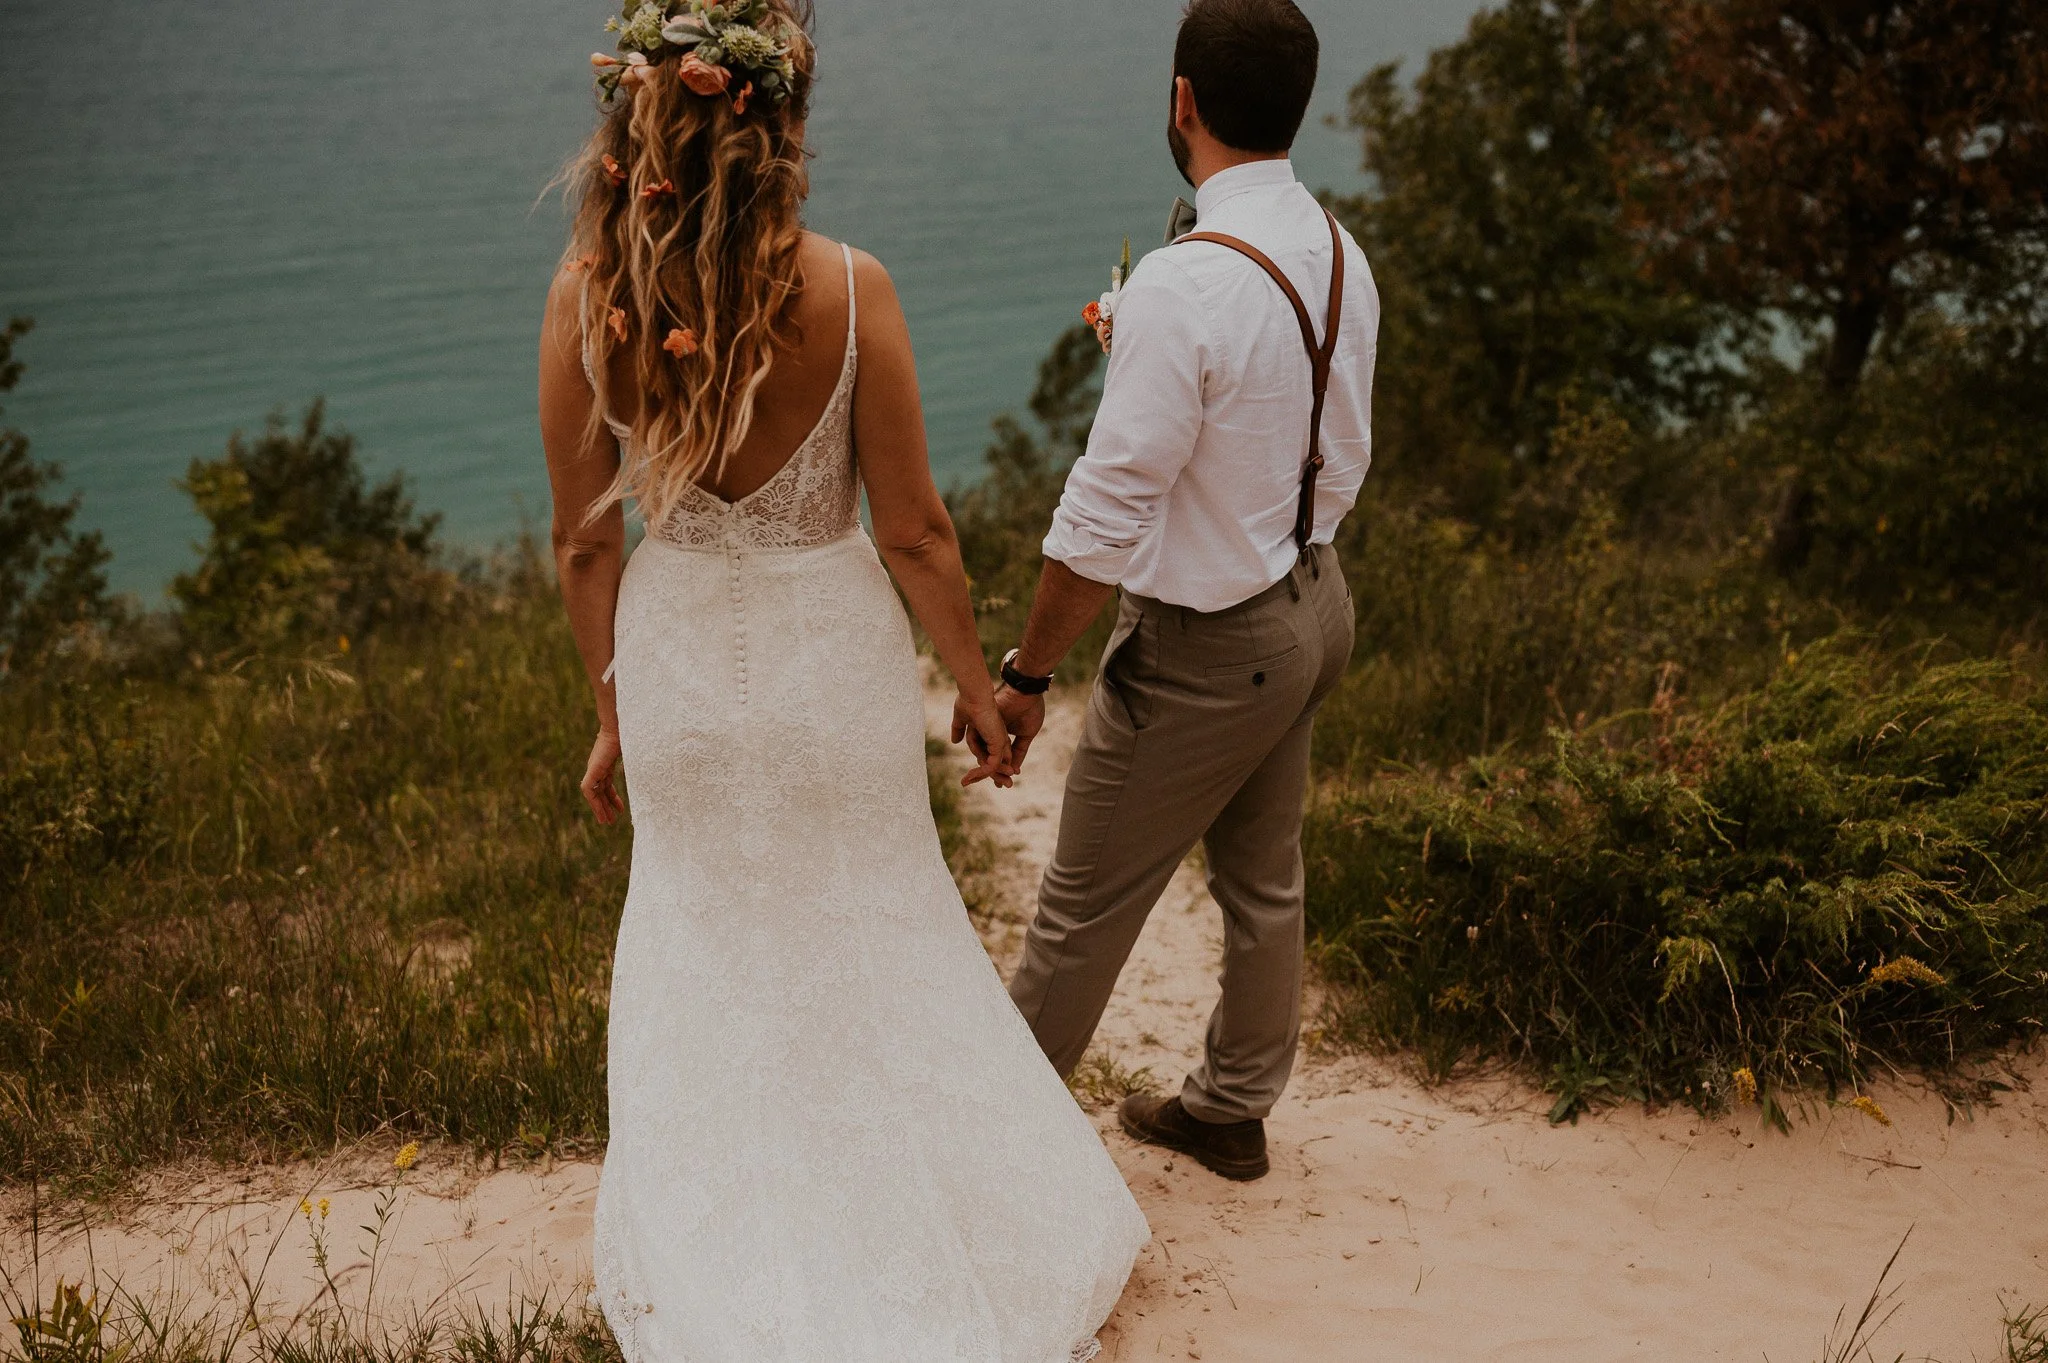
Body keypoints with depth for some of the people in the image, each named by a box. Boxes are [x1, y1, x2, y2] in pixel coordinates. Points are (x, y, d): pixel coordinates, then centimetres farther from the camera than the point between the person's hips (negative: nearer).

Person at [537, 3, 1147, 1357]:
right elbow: (914, 529, -13)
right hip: (832, 651, -2)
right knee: (877, 936, 22)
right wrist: (978, 682, 3)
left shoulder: (586, 297, -15)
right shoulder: (849, 288, -21)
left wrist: (613, 717, 8)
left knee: (708, 957, 24)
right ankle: (918, 1239, 42)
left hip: (679, 660, 2)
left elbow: (587, 545, -6)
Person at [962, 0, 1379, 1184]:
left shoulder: (1180, 288, -28)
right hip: (1315, 601, 9)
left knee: (1086, 907, 10)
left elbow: (1104, 520, -25)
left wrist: (1026, 675, -16)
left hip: (1207, 650, -8)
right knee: (1265, 877, 22)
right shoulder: (1341, 253, -2)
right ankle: (1234, 1109, 41)